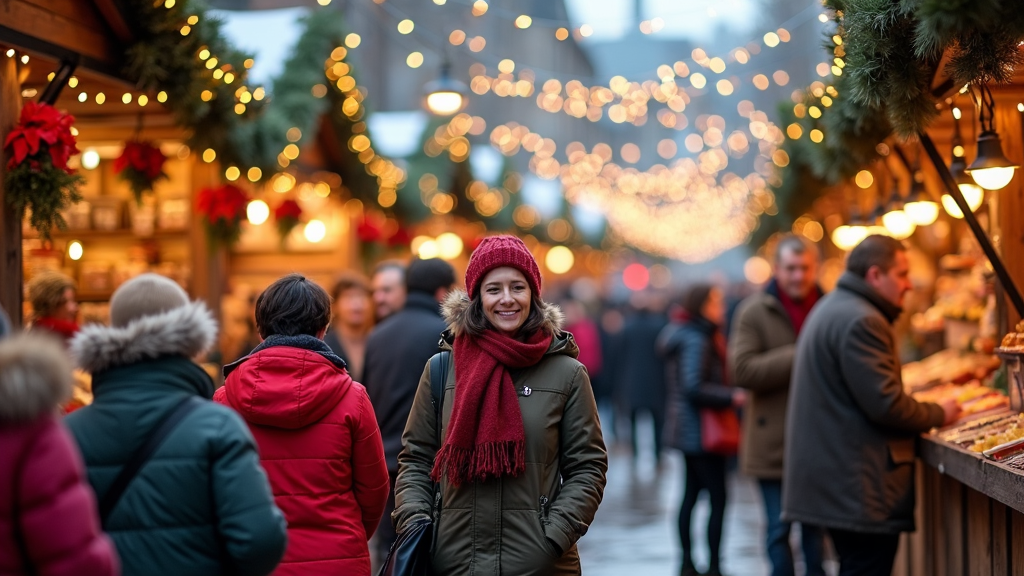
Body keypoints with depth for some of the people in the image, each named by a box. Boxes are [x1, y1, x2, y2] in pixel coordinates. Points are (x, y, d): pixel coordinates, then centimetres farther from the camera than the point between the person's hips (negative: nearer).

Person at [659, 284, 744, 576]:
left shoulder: (694, 336, 14)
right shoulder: (697, 340, -17)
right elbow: (693, 388, -24)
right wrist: (733, 396, -19)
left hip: (688, 431, 10)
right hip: (702, 432, -10)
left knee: (690, 494, 12)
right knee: (718, 497, -6)